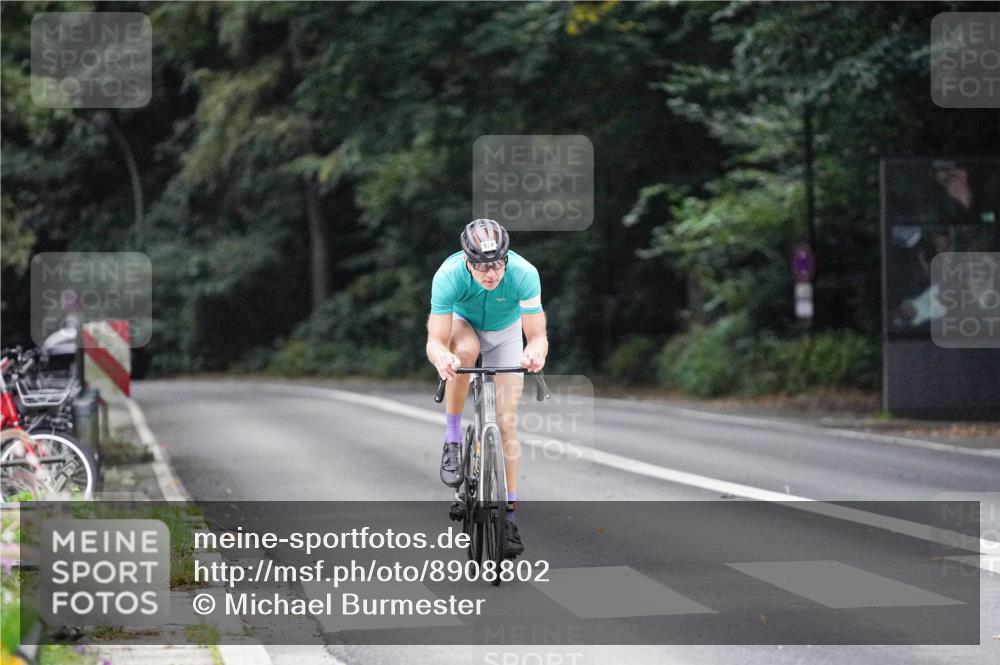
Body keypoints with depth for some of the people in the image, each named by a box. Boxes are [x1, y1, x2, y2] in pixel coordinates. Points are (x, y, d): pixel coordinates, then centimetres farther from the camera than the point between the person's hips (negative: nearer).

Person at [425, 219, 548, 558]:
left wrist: (535, 353, -55)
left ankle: (510, 511, 2)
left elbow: (538, 336, -31)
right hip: (462, 322, -1)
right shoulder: (448, 275, -37)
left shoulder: (523, 273, -36)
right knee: (465, 349, -37)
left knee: (507, 421, -7)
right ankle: (453, 439, -20)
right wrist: (441, 357, -59)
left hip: (505, 331, 1)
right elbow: (435, 342, -36)